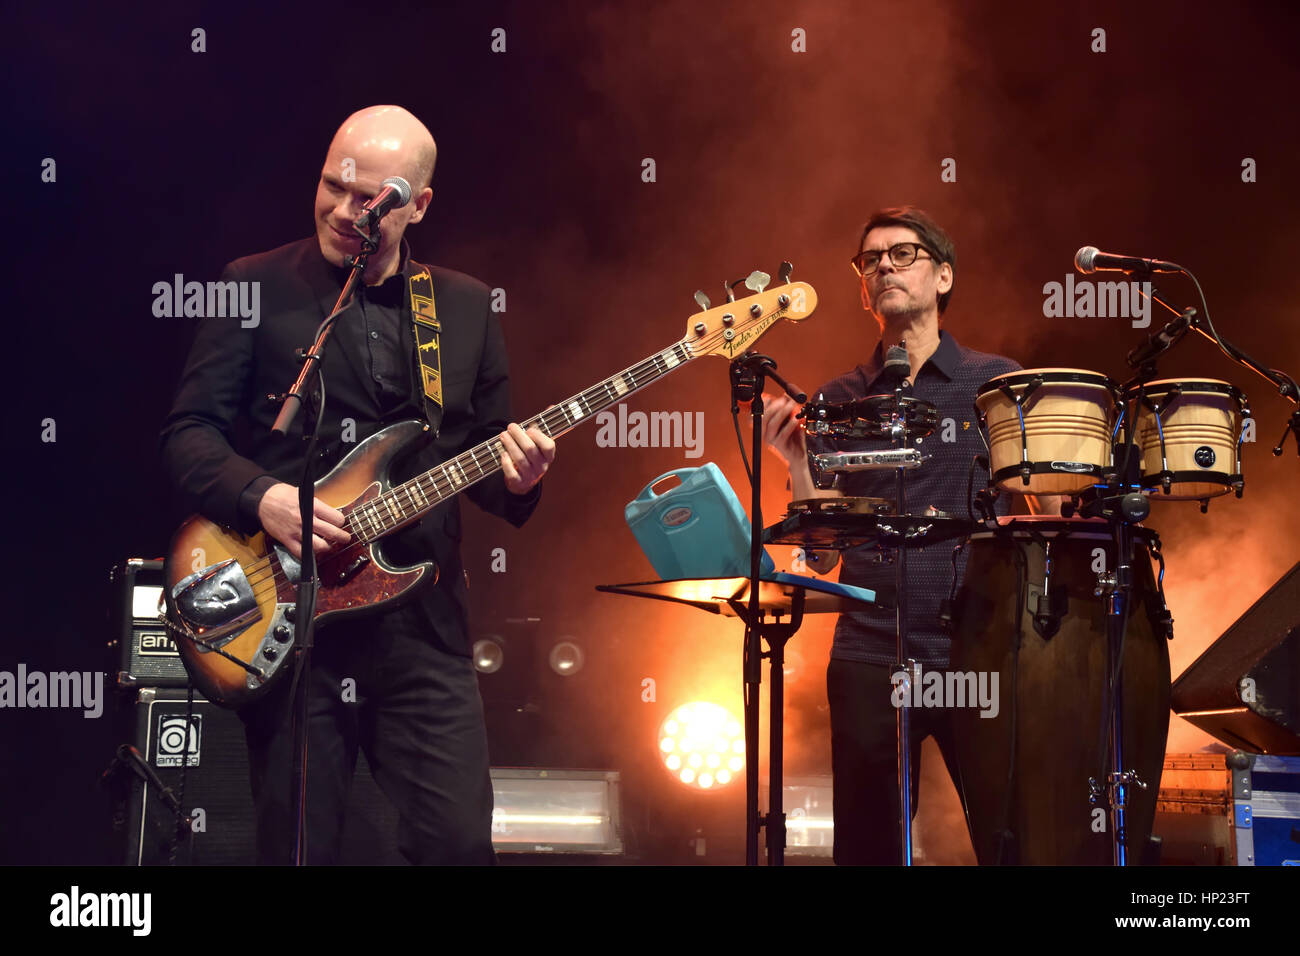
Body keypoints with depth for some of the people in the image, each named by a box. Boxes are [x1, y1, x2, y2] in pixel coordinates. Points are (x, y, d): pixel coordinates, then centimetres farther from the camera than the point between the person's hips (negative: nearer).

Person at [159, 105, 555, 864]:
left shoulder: (467, 307, 11)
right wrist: (261, 498, -17)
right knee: (299, 846, 4)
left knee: (461, 841, -2)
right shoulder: (257, 287, 2)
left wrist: (513, 477, -8)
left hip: (423, 626, 2)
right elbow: (188, 433, 0)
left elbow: (484, 456, 14)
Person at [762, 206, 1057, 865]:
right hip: (870, 659, 2)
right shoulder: (836, 404, 10)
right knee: (867, 844, 5)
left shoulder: (998, 383, 5)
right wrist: (796, 464, -8)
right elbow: (821, 555, 7)